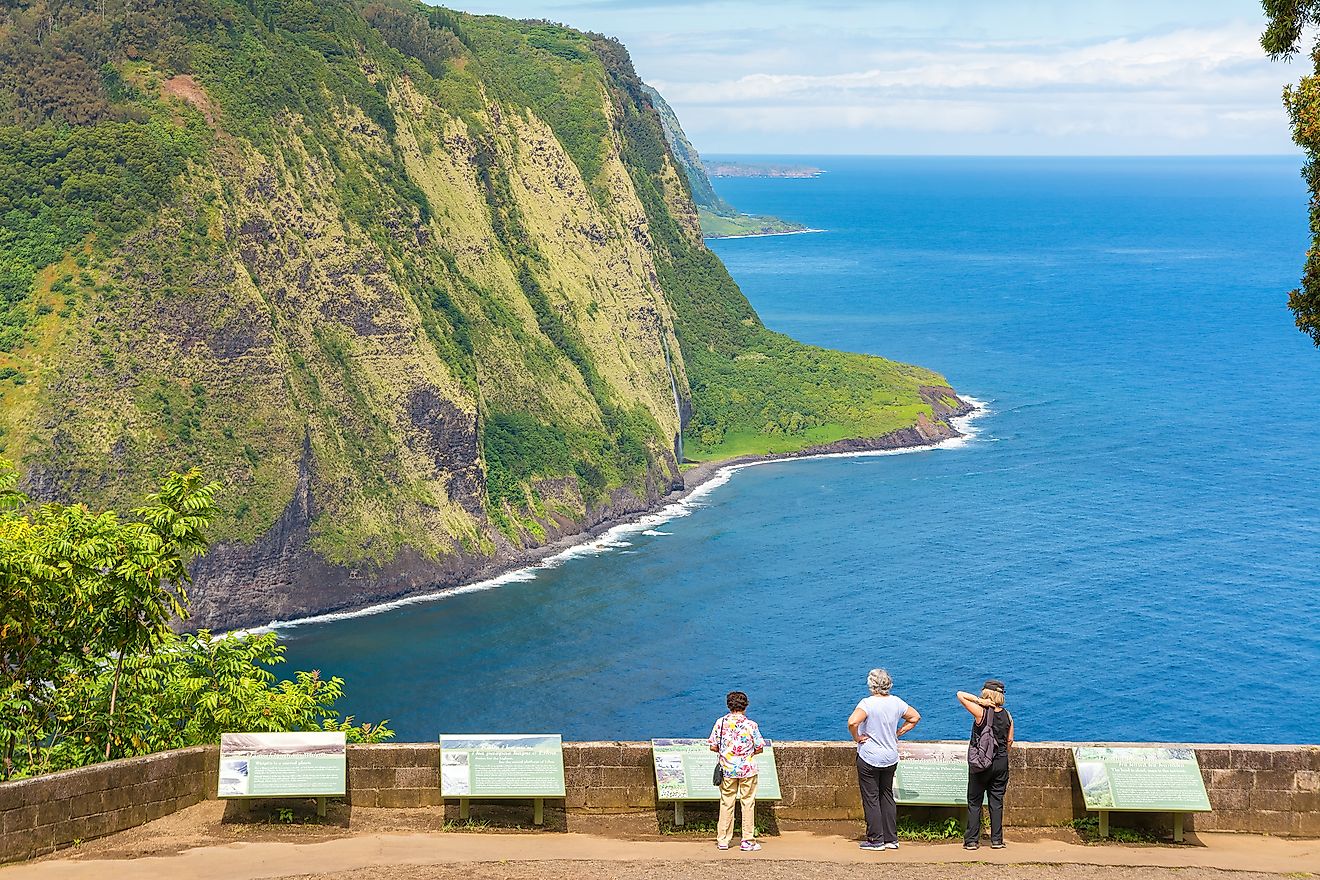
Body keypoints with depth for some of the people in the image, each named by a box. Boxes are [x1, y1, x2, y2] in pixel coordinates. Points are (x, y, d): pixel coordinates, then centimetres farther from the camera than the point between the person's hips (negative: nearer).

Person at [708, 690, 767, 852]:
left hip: (727, 770, 2)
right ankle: (747, 841, 5)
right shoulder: (751, 725, -8)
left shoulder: (721, 723, -3)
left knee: (726, 803, 9)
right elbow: (759, 748, -3)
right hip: (747, 769, -2)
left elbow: (713, 747, -1)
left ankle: (723, 840, 11)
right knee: (748, 804, 5)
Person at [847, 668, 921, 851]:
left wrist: (856, 737, -16)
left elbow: (852, 722, -34)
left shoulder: (868, 703, -19)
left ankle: (876, 840, 8)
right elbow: (915, 716, 13)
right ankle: (891, 838, 19)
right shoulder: (896, 702, 0)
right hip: (891, 759, 6)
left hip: (869, 759, -6)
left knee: (871, 798, 4)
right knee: (887, 796, 17)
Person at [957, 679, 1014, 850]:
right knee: (997, 801, 11)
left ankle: (972, 840, 5)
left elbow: (960, 695, -12)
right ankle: (997, 840, 12)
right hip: (1001, 763, 4)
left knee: (974, 802, 6)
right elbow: (1010, 741, 7)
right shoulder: (1007, 715, -1)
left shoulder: (981, 712, -15)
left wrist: (978, 700, -16)